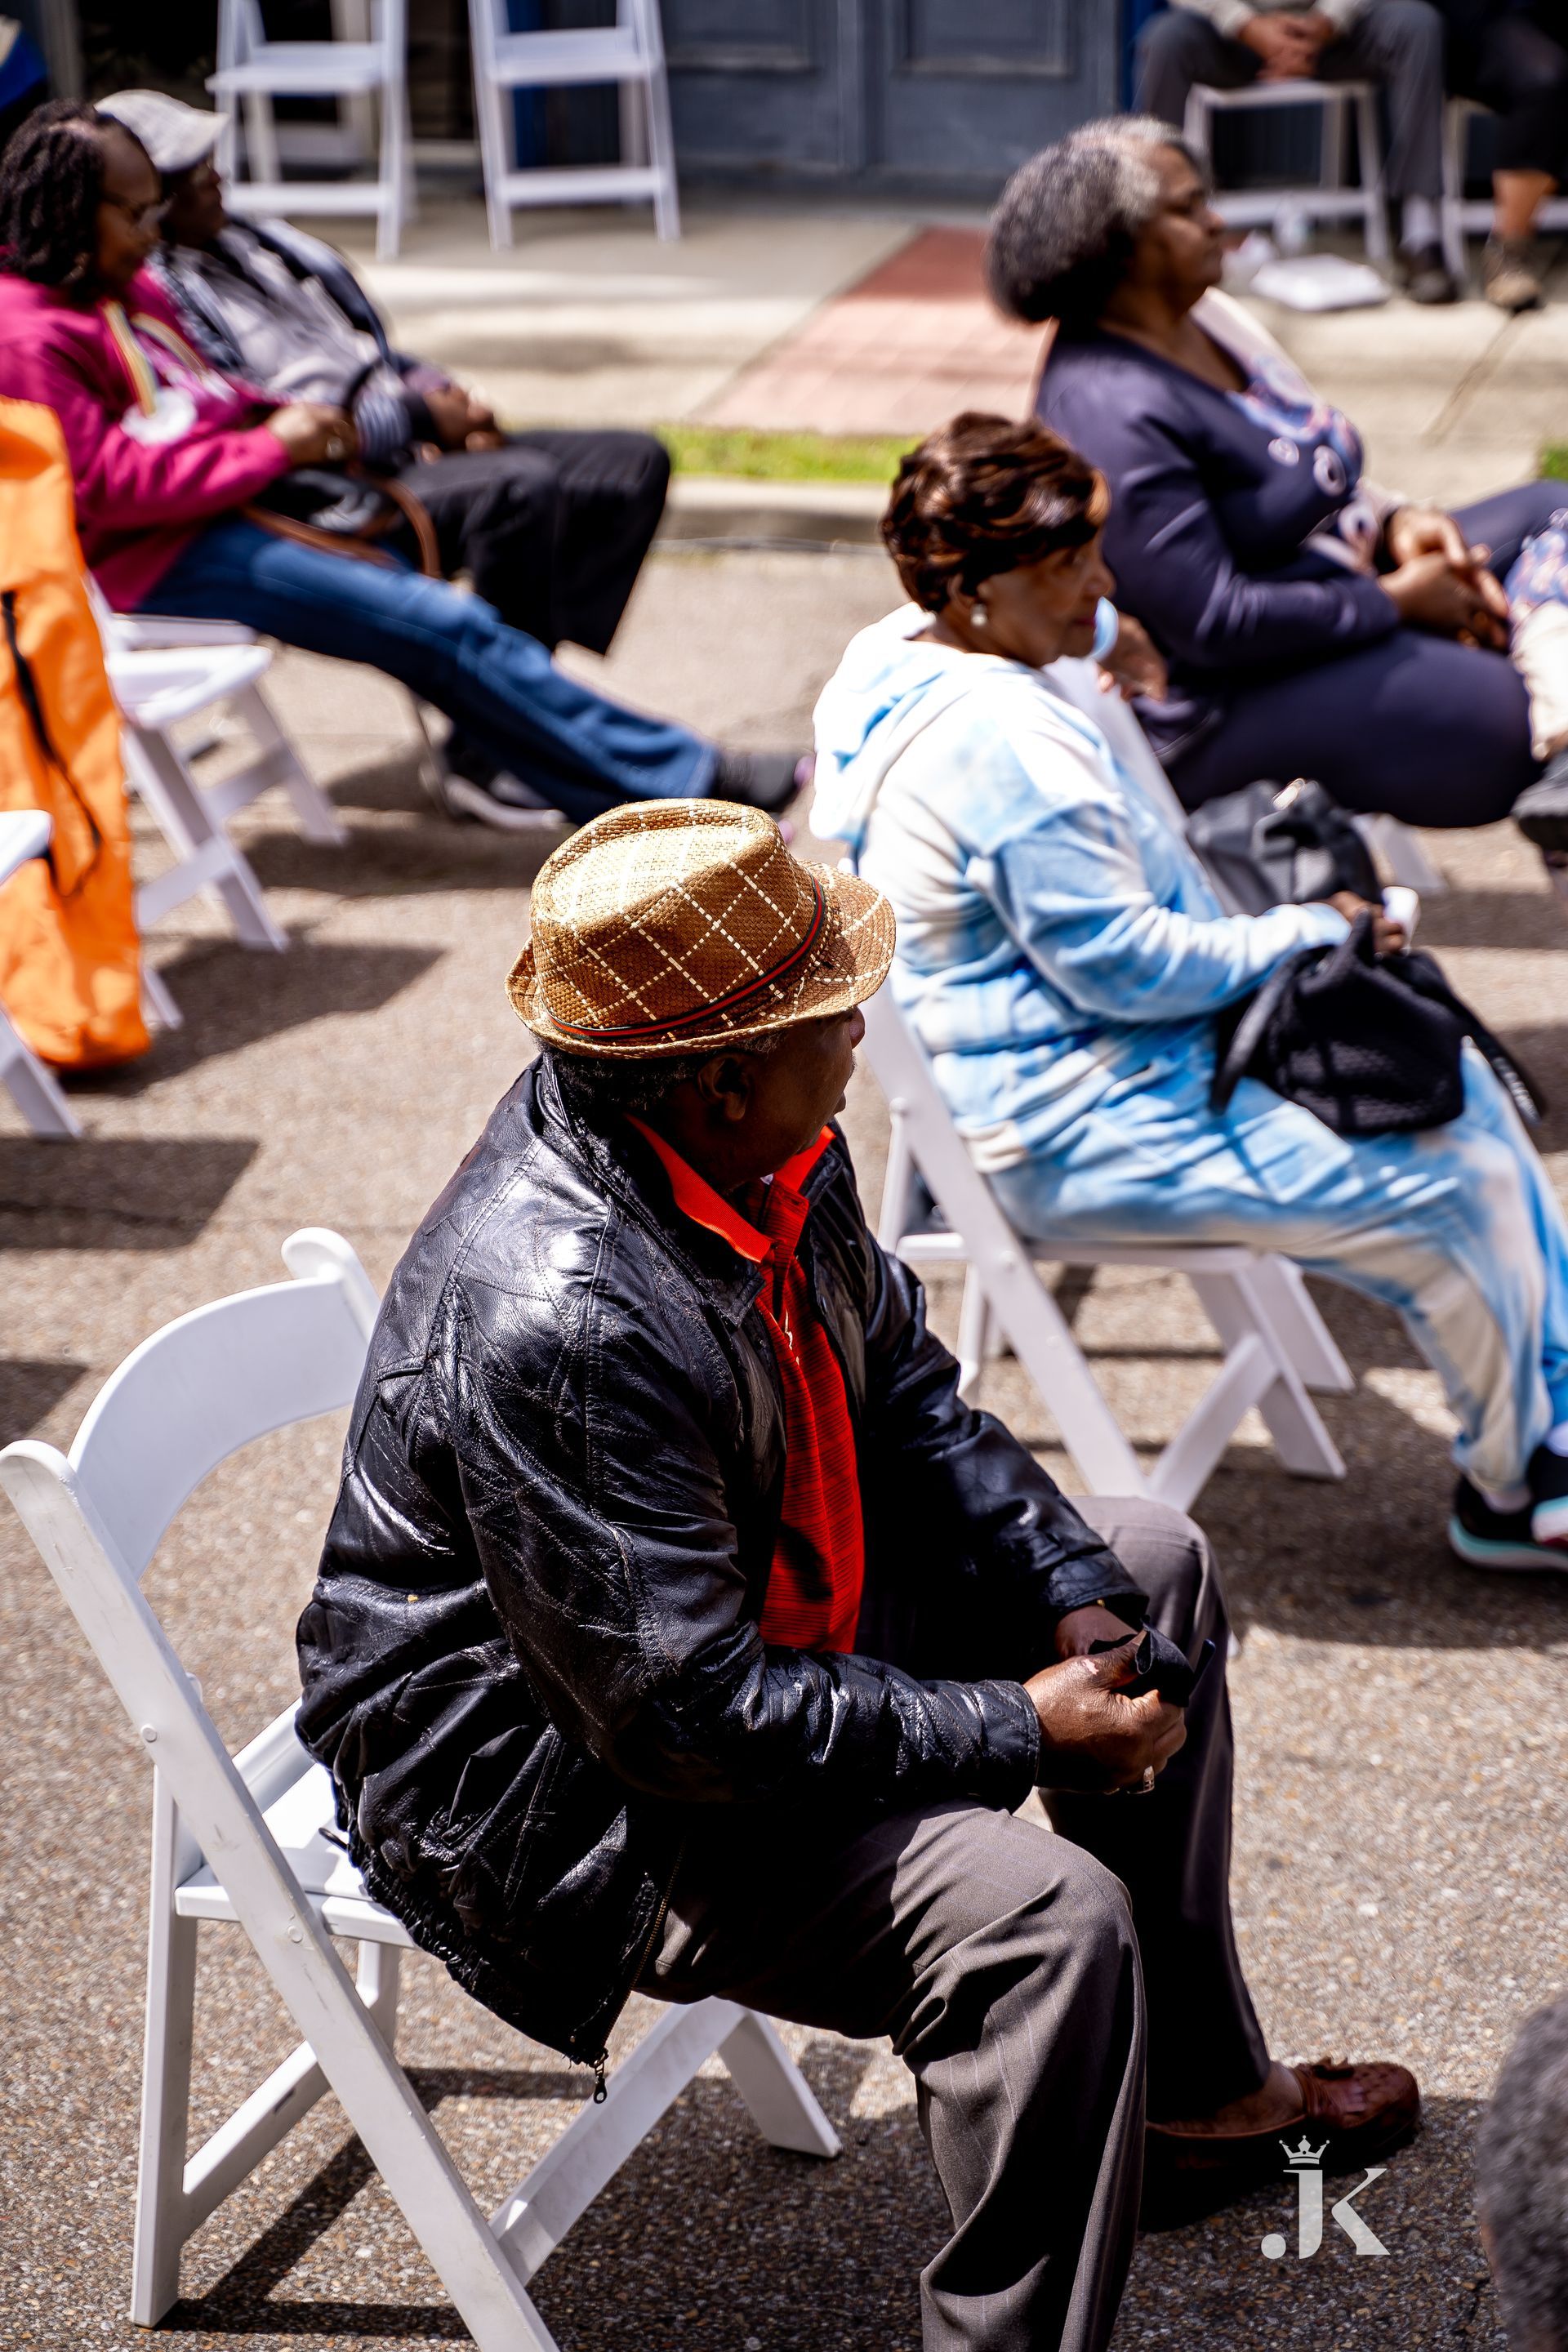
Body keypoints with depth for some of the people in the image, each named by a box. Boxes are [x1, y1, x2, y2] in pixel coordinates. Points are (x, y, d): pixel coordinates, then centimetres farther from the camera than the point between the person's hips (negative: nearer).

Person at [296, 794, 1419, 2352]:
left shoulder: (754, 1145, -9)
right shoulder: (558, 1324, -36)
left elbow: (899, 1388, 8)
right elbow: (690, 1717, -31)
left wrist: (1071, 1598, -4)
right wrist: (1022, 1729, -22)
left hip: (758, 1607, 10)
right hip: (557, 1783, -10)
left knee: (1147, 1565, 17)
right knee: (1044, 1916, -27)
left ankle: (1196, 2089, 30)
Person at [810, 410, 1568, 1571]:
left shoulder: (903, 658, 5)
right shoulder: (1003, 744, -28)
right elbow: (1124, 964, -25)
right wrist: (1308, 931, -12)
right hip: (1082, 1131, -12)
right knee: (1459, 1192, -10)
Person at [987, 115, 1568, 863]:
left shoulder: (1205, 317, 8)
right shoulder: (1112, 410, -23)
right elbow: (1209, 623, -26)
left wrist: (1392, 522, -2)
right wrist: (1393, 602, -17)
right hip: (1222, 710, -11)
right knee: (1499, 712, -27)